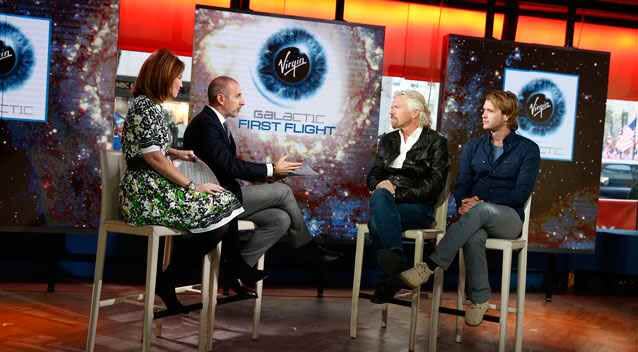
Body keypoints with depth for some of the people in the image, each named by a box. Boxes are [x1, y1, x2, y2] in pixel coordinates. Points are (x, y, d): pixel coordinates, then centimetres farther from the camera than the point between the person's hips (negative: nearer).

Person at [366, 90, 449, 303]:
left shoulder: (436, 142, 6)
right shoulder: (387, 140, 24)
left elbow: (434, 184, -5)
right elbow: (373, 175, 18)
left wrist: (398, 192, -14)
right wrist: (380, 185, -8)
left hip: (417, 207, -4)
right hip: (385, 203, 4)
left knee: (376, 220, -34)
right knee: (380, 195, -35)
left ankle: (393, 276, -35)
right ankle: (397, 266, -45)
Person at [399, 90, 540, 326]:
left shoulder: (527, 149, 5)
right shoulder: (473, 147, 18)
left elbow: (522, 192, -5)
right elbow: (461, 184, 10)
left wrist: (481, 200, -16)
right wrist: (462, 204, -14)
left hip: (508, 218, -2)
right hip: (474, 214, 2)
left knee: (481, 211, -39)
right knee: (473, 237, -37)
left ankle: (429, 266, -43)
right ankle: (479, 300, -25)